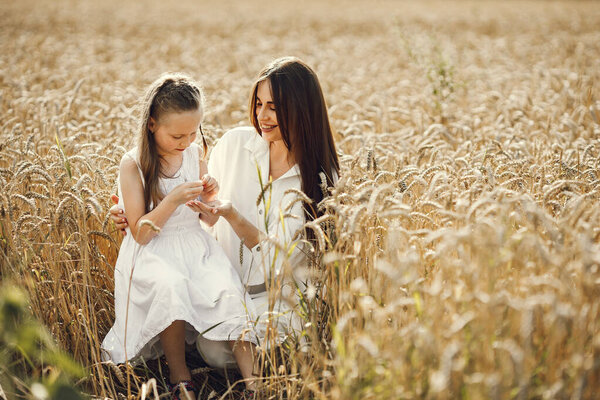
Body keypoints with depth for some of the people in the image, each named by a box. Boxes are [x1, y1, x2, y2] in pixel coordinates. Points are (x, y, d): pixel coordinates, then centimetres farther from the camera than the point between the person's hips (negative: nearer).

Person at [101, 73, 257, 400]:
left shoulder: (196, 155, 6)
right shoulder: (133, 165, -8)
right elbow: (141, 233, -10)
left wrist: (210, 197, -9)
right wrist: (173, 200, -22)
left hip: (196, 246, 4)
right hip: (151, 252, -4)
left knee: (228, 290, -25)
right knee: (171, 285, -36)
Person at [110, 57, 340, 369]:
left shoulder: (320, 179, -9)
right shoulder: (236, 144, -3)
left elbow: (279, 256, -14)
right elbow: (197, 201, 9)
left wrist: (231, 214, -29)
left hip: (276, 296, -2)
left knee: (216, 351, -24)